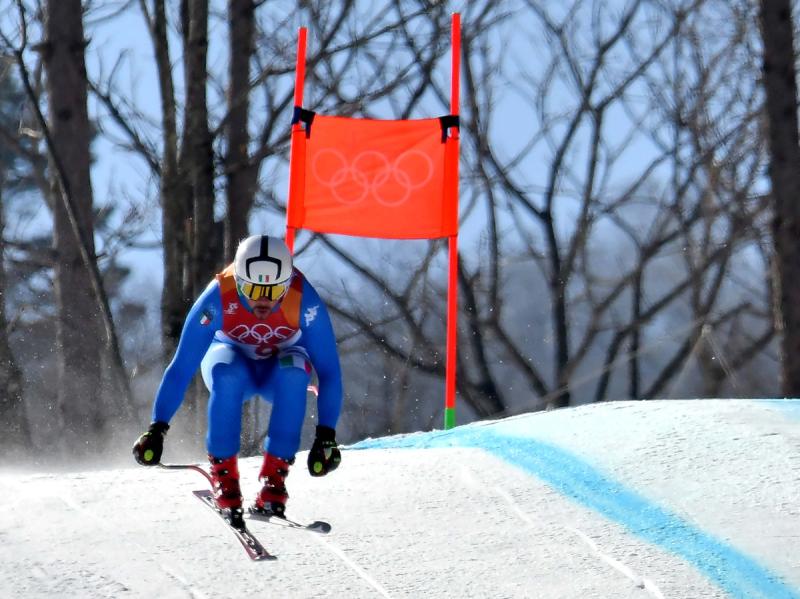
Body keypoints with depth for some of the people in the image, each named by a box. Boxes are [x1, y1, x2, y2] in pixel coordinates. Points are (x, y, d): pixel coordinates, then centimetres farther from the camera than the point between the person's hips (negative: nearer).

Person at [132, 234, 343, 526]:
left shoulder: (304, 300, -31)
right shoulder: (218, 298, -32)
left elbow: (329, 370, -26)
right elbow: (181, 368, -28)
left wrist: (326, 436, -33)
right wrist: (157, 430, -32)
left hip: (280, 371, 1)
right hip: (231, 357, 0)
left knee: (294, 373, -35)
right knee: (228, 376, -36)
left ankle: (275, 474, -25)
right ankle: (223, 472, -20)